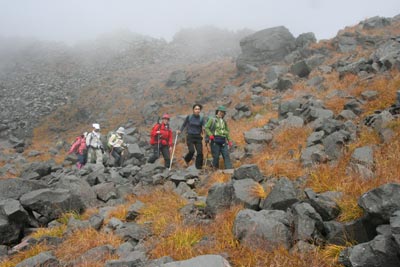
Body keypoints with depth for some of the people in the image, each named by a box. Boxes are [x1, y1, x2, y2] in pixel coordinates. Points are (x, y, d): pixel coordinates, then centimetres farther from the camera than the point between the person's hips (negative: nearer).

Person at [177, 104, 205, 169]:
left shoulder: (201, 118, 3)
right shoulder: (189, 117, 1)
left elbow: (203, 128, 2)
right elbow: (184, 125, 11)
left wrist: (203, 129, -20)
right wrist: (180, 131, -2)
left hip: (198, 137, 2)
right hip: (190, 137, -2)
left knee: (200, 152, -7)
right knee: (191, 151, -18)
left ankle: (198, 167, 7)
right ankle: (186, 159, 16)